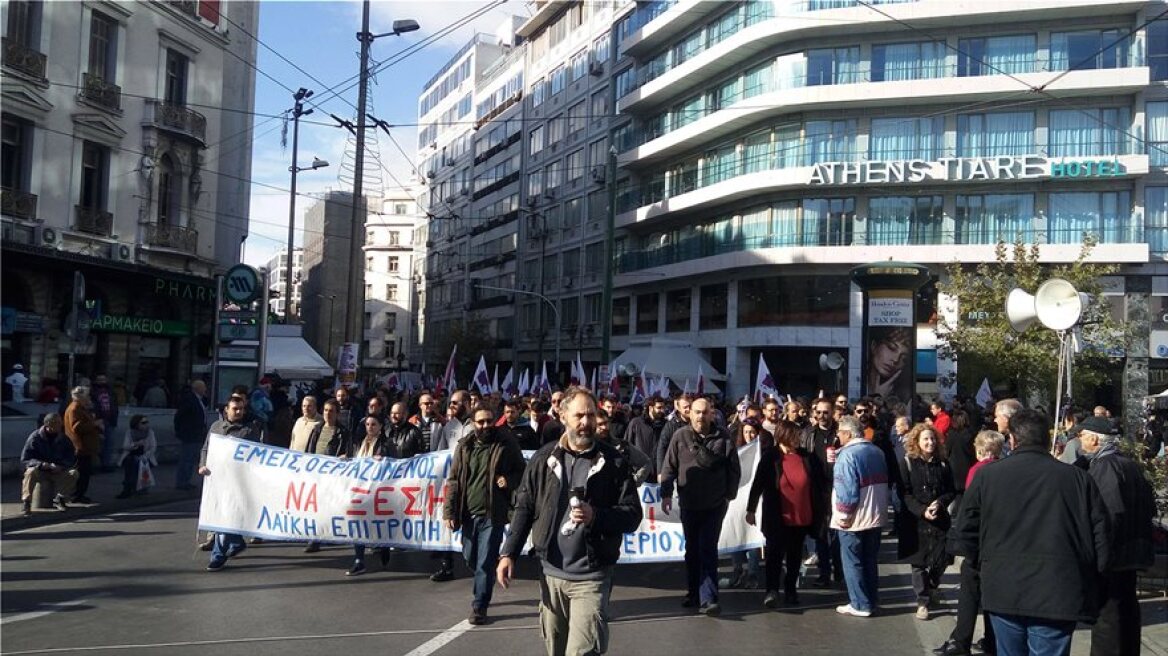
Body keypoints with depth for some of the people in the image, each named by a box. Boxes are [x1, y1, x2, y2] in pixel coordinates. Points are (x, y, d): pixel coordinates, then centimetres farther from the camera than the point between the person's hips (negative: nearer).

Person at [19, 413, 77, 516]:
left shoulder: (64, 439, 0)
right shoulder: (35, 437, -10)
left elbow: (72, 459, 2)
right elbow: (24, 460, -13)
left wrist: (60, 466, -20)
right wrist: (42, 464, -31)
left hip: (58, 472, 3)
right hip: (40, 472, -3)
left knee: (73, 473, -23)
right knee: (31, 472, -35)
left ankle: (59, 498, -2)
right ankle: (26, 502, -24)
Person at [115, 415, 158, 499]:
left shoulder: (150, 432, -2)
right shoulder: (129, 432, 0)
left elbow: (153, 448, -7)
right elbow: (125, 446, -7)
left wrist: (143, 457, -21)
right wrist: (136, 444, -25)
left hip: (144, 456, -1)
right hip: (131, 455, 1)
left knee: (136, 461, -33)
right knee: (128, 461, -33)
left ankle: (128, 489, -27)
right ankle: (131, 488, -28)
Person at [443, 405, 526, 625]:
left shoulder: (506, 444, -3)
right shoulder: (464, 447, 4)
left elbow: (522, 470, 6)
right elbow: (453, 480, 5)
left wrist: (509, 480, -15)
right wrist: (449, 511, -2)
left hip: (493, 514, -4)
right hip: (469, 513, 4)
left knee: (486, 562, -3)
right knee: (470, 558, 16)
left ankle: (479, 606, 9)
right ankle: (484, 589, 43)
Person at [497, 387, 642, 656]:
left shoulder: (613, 462, -3)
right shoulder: (544, 458, 2)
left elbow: (633, 514, -4)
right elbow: (524, 508, 5)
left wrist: (596, 516, -21)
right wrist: (509, 553, -3)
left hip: (591, 577, -3)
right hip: (551, 573, 3)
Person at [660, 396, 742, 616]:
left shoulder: (723, 437, -3)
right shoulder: (680, 436, -1)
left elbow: (734, 470, 2)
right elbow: (669, 467, 1)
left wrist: (729, 495, -1)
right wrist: (666, 493, -4)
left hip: (715, 505, -2)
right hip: (689, 504, 2)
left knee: (708, 549, -9)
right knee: (692, 549, 14)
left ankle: (708, 599, -10)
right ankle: (693, 593, 28)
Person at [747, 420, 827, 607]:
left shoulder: (808, 457, 0)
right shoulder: (770, 457, -8)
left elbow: (820, 484, 9)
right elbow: (758, 484, -7)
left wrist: (821, 512, 10)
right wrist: (750, 509, -8)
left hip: (802, 518, 3)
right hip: (778, 518, -3)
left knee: (795, 556, 13)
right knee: (775, 553, -3)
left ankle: (790, 590, 24)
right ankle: (772, 590, 2)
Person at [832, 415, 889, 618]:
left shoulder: (848, 454, -19)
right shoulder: (877, 451, 8)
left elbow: (847, 490, -22)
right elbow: (884, 482, 16)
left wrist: (843, 515, -16)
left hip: (853, 518, -8)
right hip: (875, 516, 8)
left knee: (853, 562, 3)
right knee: (869, 560, 17)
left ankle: (860, 605, 6)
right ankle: (872, 599, 24)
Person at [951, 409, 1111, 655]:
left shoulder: (986, 475, 0)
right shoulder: (1078, 478, -1)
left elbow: (964, 536, 3)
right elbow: (1101, 540, 1)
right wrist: (1084, 583, 16)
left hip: (1004, 594, 1)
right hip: (1057, 597, -1)